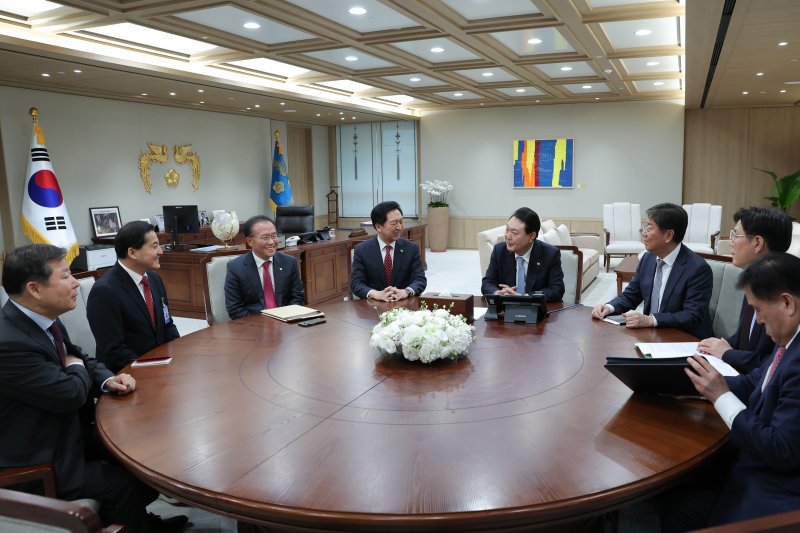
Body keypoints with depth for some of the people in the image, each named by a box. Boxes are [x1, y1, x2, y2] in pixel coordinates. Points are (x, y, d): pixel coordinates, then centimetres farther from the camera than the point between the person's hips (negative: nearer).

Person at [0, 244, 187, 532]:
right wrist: (77, 368, -5)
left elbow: (78, 358, 11)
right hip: (36, 464, -9)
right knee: (127, 481, -12)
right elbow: (72, 394, -26)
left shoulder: (42, 319, -2)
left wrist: (107, 380, -9)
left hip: (64, 431, 9)